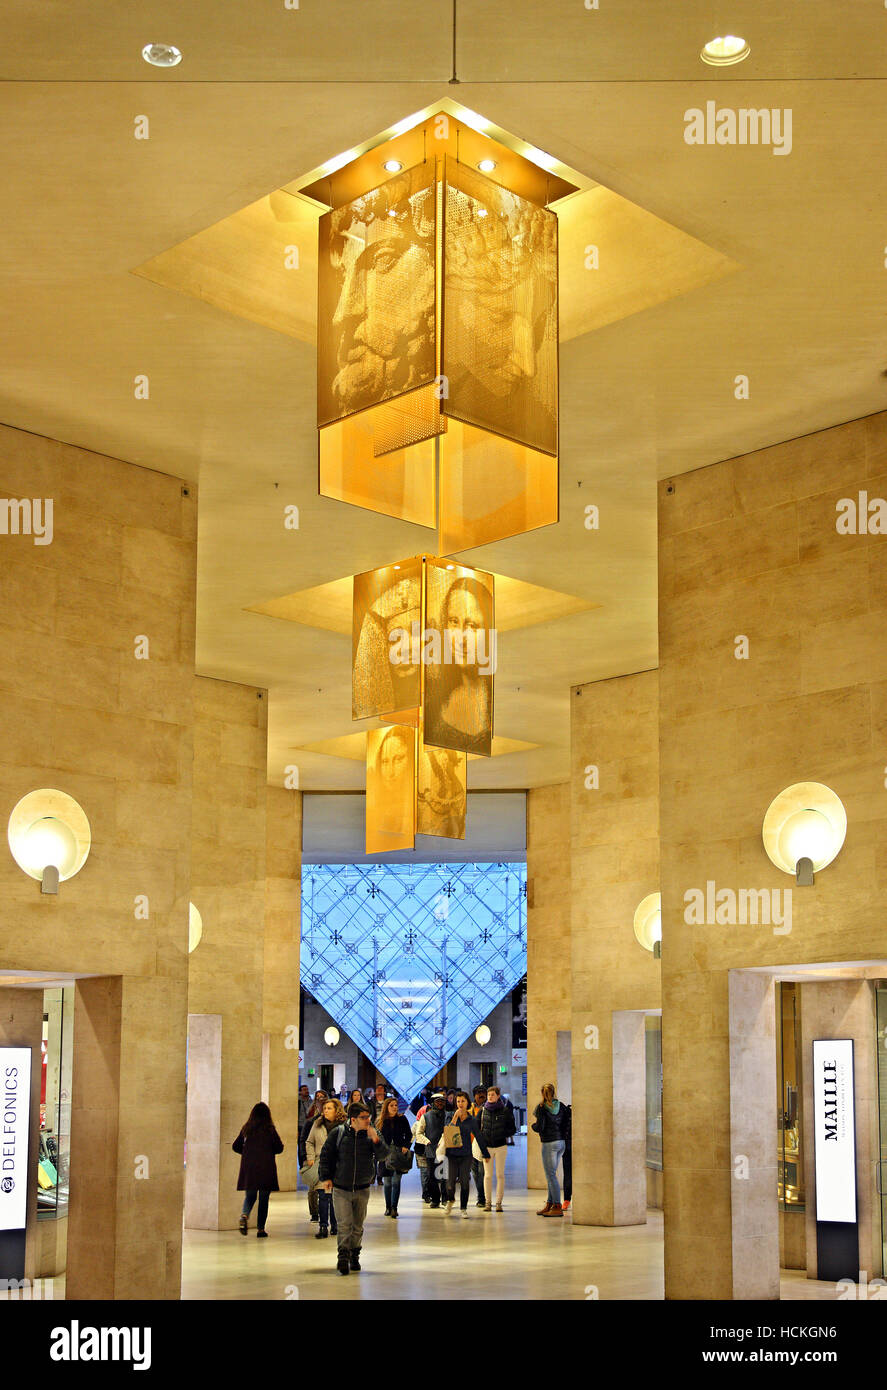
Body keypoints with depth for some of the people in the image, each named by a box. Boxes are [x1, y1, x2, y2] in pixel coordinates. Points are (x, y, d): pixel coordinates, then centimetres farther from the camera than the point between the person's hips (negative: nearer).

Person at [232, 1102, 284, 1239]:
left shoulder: (246, 1129, 3)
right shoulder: (269, 1129, -7)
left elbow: (236, 1146, 8)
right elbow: (279, 1148, -5)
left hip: (248, 1167, 3)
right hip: (266, 1168, -3)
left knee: (250, 1196, 12)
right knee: (264, 1198, 7)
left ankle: (244, 1215, -17)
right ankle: (261, 1228, 7)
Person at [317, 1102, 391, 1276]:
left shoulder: (372, 1132, -1)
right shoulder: (338, 1133, -6)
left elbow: (384, 1153, -10)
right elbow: (325, 1155, 1)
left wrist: (376, 1141, -28)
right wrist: (325, 1177, -4)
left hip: (362, 1189, 3)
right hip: (340, 1189, -2)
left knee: (358, 1225, 11)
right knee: (344, 1224, -12)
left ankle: (354, 1256, 25)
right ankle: (343, 1257, -10)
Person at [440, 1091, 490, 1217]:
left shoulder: (472, 1119, 5)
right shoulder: (451, 1116, 4)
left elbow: (479, 1137, 11)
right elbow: (447, 1132, -9)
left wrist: (485, 1153, 13)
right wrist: (456, 1117, -15)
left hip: (466, 1155, 0)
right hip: (452, 1153, 0)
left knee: (465, 1182, -2)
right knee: (450, 1183, -4)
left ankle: (464, 1208, 11)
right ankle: (450, 1200, 26)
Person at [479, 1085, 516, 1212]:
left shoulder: (505, 1111, -1)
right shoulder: (483, 1111, 4)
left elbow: (511, 1129, 2)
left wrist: (503, 1134, -11)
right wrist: (481, 1137, -2)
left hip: (501, 1145, -2)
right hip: (486, 1146, 2)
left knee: (500, 1175, 1)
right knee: (488, 1175, 2)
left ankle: (499, 1202, 5)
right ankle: (488, 1202, 5)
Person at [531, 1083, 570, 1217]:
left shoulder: (541, 1108, -9)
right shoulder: (561, 1107, 7)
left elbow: (539, 1128, -14)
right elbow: (566, 1126, 6)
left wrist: (533, 1124, 6)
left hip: (549, 1143, -7)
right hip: (561, 1143, 7)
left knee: (551, 1175, -3)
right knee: (551, 1174, 14)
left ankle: (557, 1207, -5)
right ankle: (549, 1204, 18)